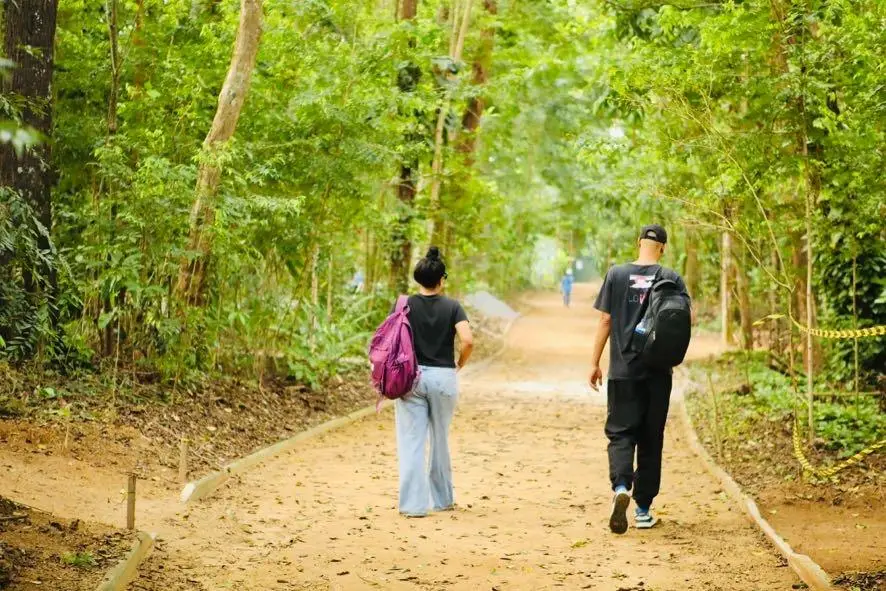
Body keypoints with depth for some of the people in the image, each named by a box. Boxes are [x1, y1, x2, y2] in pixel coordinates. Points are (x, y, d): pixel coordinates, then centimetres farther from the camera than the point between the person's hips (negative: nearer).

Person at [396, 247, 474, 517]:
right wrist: (460, 364, 3)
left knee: (411, 442, 1)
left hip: (410, 377, -1)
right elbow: (468, 341, -14)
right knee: (440, 441, 16)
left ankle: (413, 503, -5)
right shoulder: (452, 307, -2)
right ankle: (442, 498, 27)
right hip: (443, 378, 1)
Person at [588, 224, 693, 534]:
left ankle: (620, 486, -24)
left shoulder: (617, 275, -1)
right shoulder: (671, 279, -2)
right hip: (658, 372, 1)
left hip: (623, 371, 0)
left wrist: (594, 363, 5)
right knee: (651, 439, 9)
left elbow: (605, 321, -1)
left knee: (620, 432, 4)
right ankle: (643, 510, 12)